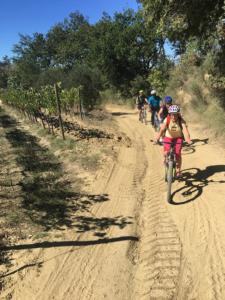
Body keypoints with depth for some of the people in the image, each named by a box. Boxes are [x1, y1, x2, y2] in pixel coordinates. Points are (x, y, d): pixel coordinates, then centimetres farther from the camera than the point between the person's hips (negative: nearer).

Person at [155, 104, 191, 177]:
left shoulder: (181, 121, -25)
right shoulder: (167, 120, -23)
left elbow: (185, 130, -37)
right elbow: (162, 129, -31)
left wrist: (188, 140, -55)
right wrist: (157, 138, -48)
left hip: (178, 138, 0)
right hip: (168, 137, 1)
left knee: (178, 154, -12)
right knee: (166, 153, -13)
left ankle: (178, 170, 9)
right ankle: (165, 160, 25)